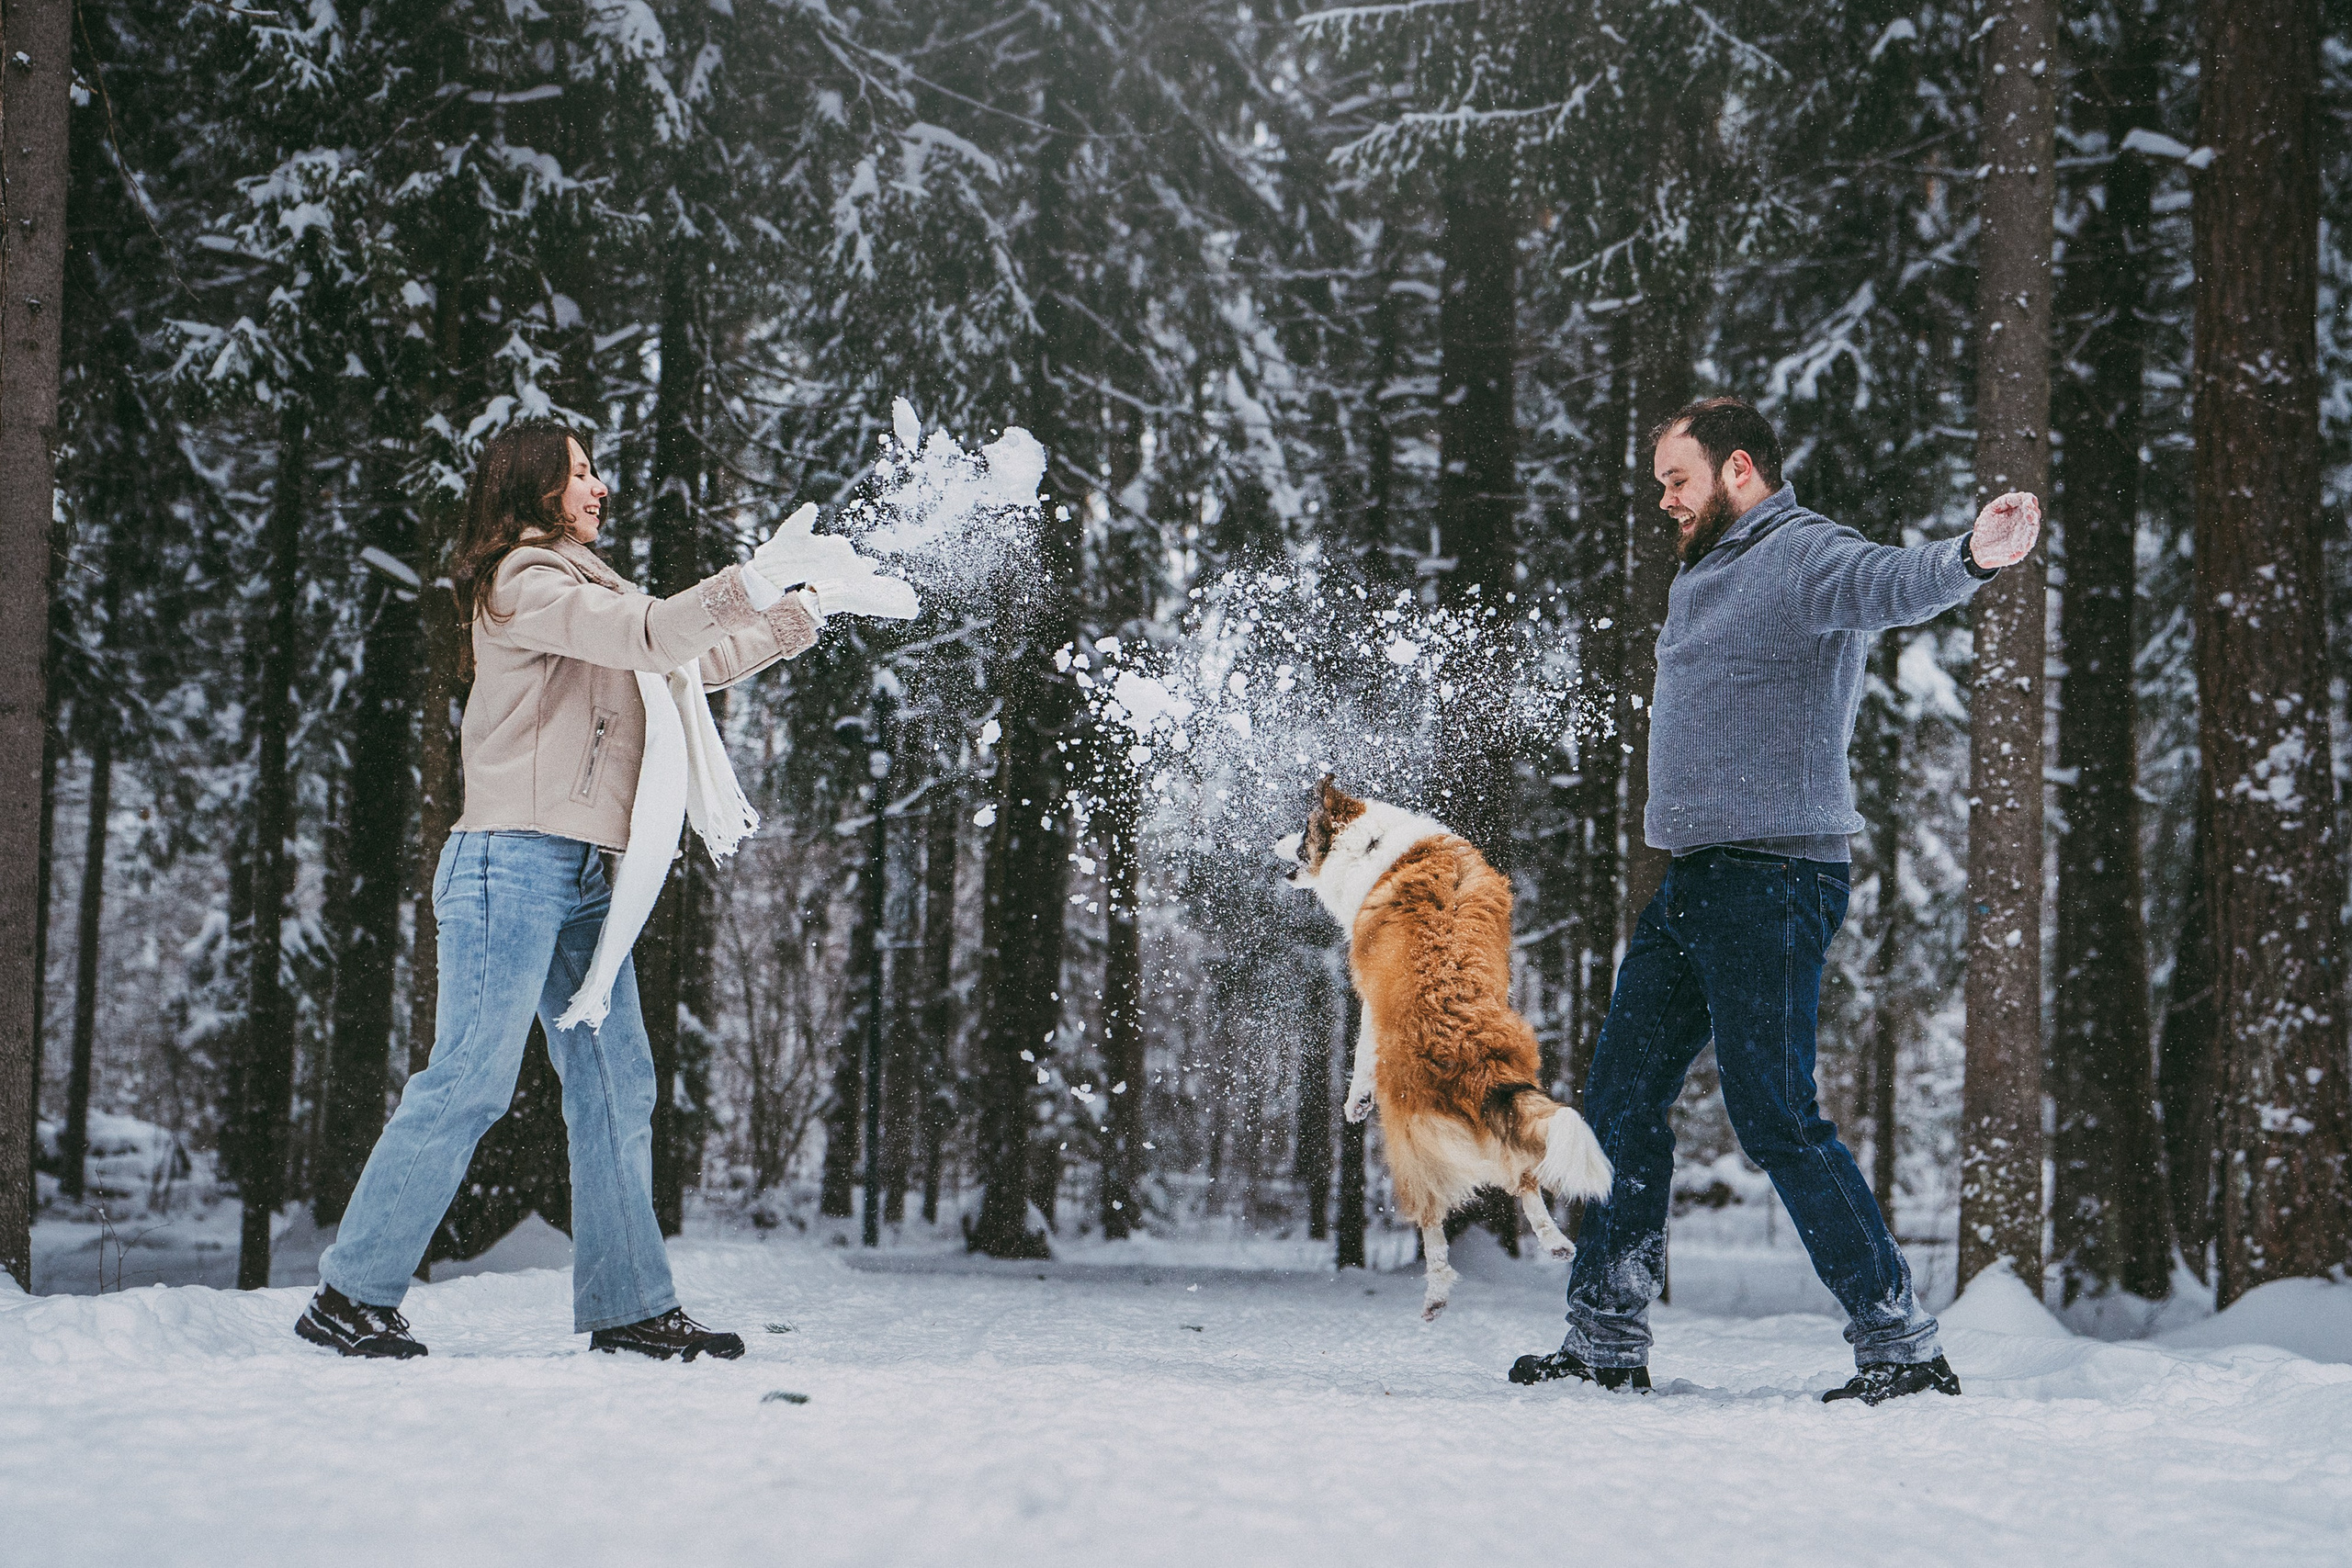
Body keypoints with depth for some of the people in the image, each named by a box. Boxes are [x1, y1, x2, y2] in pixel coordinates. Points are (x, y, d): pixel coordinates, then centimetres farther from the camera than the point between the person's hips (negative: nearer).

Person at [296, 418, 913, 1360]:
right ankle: (350, 1296, -2)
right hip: (513, 864, -9)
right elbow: (649, 637, -21)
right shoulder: (523, 582, -6)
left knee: (616, 1087, 4)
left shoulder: (583, 591, 24)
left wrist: (810, 609, 21)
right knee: (467, 1086, -9)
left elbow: (702, 660, 27)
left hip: (584, 876, 10)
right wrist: (754, 580, -21)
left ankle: (628, 1307, 6)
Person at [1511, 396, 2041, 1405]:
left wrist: (1972, 557, -51)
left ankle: (1903, 1346, -5)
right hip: (1690, 883, 10)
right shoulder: (1703, 575, 20)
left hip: (1773, 876, -10)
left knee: (1773, 1115, -12)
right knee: (1620, 1103, 12)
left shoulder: (1803, 555, -10)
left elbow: (1891, 583, -32)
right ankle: (1607, 1340, 23)